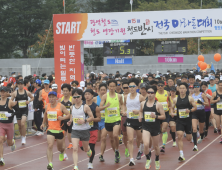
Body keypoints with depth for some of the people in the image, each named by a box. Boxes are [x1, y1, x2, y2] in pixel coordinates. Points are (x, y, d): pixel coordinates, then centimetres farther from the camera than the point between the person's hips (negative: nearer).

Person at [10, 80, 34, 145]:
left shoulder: (27, 92, 0)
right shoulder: (15, 93, -3)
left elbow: (32, 97, 16)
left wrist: (29, 101, -2)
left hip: (25, 110, -1)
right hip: (18, 110, 2)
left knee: (23, 124, -18)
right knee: (19, 125, 9)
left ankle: (24, 138, -7)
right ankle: (22, 136, 30)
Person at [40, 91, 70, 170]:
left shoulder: (61, 106, -8)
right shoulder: (47, 106, 4)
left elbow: (68, 115, -6)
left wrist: (62, 118, -24)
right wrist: (43, 123, 21)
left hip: (59, 130, -2)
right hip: (50, 130, 2)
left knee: (60, 148, 15)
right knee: (50, 146, -18)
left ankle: (62, 152, 54)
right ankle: (50, 164, -22)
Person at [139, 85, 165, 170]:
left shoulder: (158, 104, -6)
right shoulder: (143, 103, 4)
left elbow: (163, 116, -4)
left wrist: (156, 116, -21)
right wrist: (140, 117, 4)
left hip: (155, 128, -1)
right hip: (146, 127, 1)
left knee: (156, 146, 13)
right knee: (146, 145, -20)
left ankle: (157, 160, 41)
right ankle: (148, 159, 7)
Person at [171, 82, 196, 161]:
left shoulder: (190, 98, -4)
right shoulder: (175, 99, 1)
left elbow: (195, 107, 1)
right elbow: (172, 108, 13)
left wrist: (190, 110, -19)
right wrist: (172, 113, -8)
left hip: (188, 120, 0)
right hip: (179, 120, 1)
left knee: (188, 139, 9)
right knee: (179, 136, -16)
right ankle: (181, 155, -15)